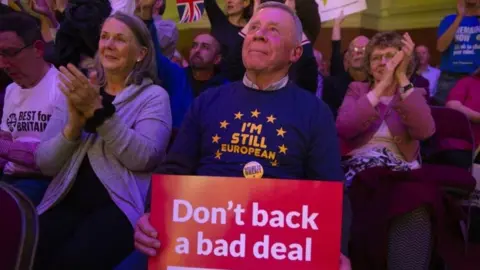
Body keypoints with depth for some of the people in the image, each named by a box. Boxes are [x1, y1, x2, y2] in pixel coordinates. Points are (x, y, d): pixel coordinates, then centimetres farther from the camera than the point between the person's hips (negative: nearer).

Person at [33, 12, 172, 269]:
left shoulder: (153, 96, 4)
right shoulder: (76, 92, 15)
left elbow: (143, 158, -14)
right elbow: (44, 163, 7)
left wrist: (98, 111, -18)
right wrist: (73, 126, -11)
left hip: (120, 204, -3)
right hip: (68, 201, 4)